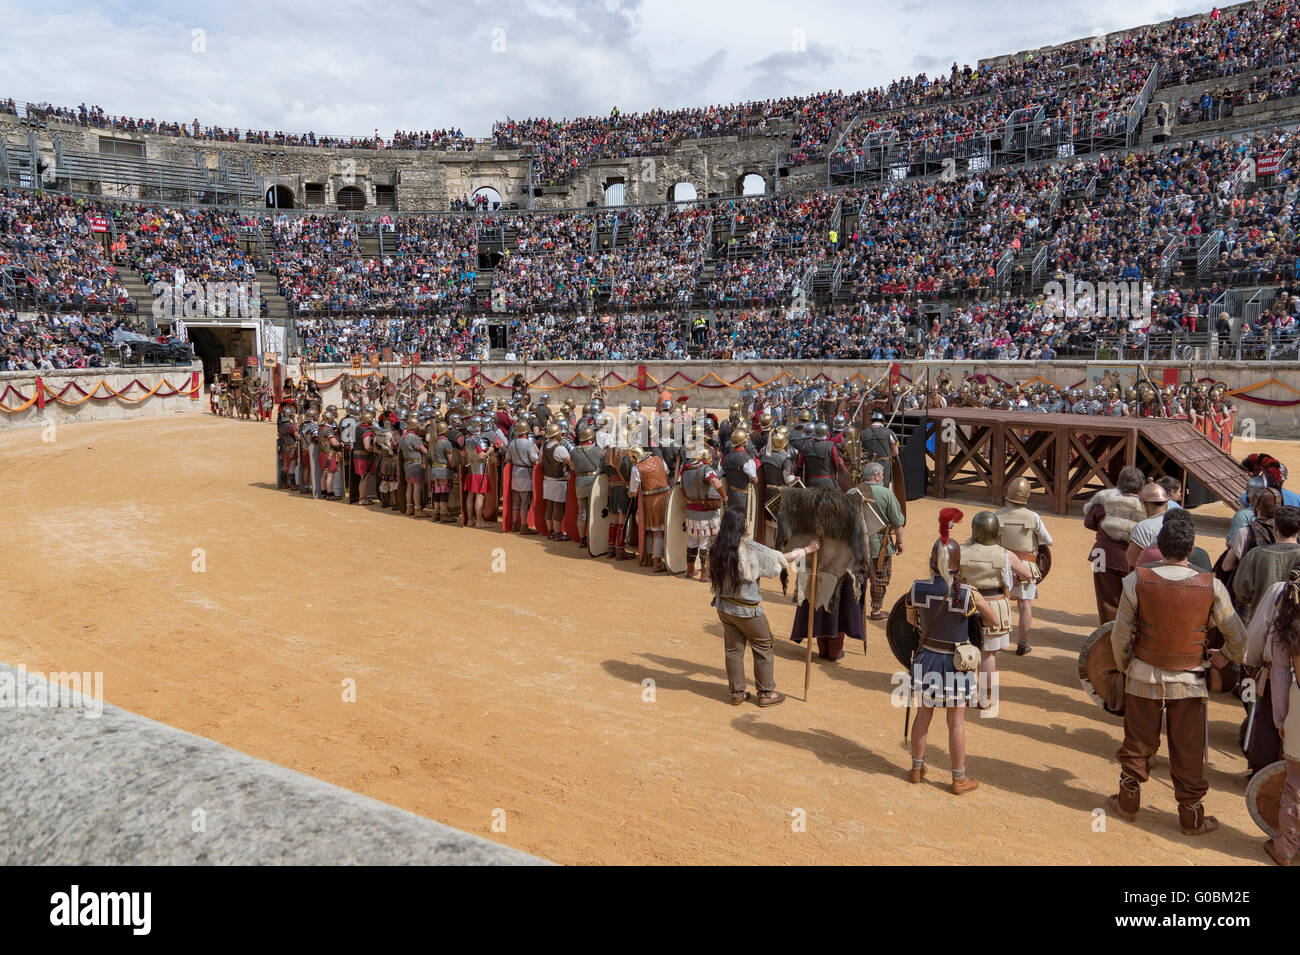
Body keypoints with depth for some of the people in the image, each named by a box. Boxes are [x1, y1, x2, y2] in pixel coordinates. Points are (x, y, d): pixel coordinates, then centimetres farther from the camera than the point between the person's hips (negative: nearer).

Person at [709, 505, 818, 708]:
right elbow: (782, 559, -12)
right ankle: (766, 693, 21)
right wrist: (807, 550, 1)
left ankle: (737, 693, 24)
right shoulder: (750, 549, -21)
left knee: (733, 649, 15)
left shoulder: (716, 548, -6)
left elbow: (713, 575, 5)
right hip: (747, 610, -5)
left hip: (724, 606, 5)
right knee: (763, 649, 12)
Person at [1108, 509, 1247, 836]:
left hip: (1143, 678, 0)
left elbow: (1120, 636, -9)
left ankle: (1128, 803, 30)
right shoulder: (1212, 587, -14)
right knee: (1188, 752, 13)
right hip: (1188, 682, 0)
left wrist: (1124, 666, 9)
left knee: (1137, 746, 15)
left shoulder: (1137, 581, -16)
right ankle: (1192, 816, 25)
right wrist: (1225, 656, 19)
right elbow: (1238, 637, -2)